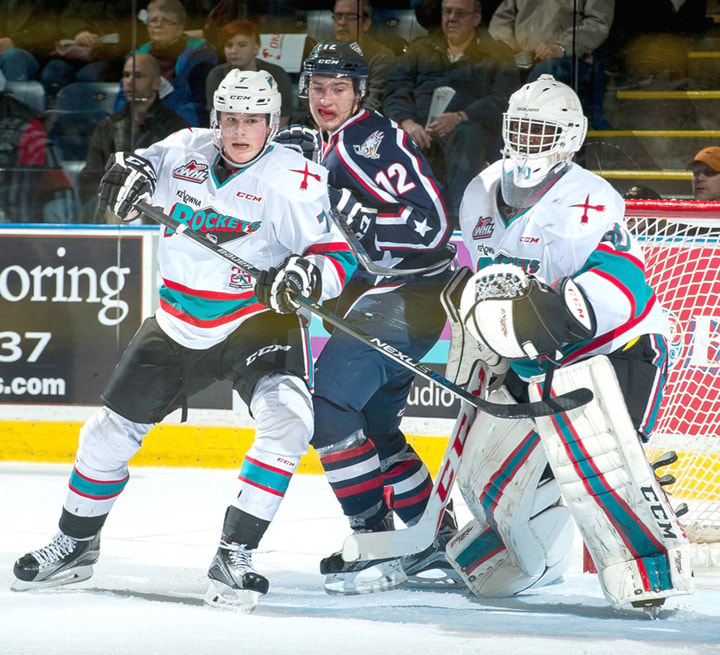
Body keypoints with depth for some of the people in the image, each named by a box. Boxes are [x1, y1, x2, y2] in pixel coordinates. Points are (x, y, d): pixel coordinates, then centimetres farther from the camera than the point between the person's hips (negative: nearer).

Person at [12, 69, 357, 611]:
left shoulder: (297, 180, -15)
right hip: (179, 325, 4)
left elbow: (339, 255, -13)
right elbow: (145, 164, 14)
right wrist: (129, 170, -9)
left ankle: (235, 555, -22)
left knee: (288, 422, -28)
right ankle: (76, 543, 29)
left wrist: (308, 274, -34)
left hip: (259, 320, -4)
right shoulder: (185, 151, -5)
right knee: (111, 430, 7)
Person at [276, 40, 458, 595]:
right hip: (374, 296, 11)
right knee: (371, 423, 16)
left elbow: (432, 224, -26)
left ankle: (377, 542, -16)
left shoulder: (373, 139, -17)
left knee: (328, 403, -18)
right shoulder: (322, 148, 15)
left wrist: (354, 216, -29)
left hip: (408, 294, -11)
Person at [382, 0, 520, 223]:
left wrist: (460, 118, -20)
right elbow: (394, 92, 12)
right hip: (419, 129, 2)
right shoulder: (420, 50, 26)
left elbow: (503, 100, -2)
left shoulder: (495, 55, 16)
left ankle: (460, 215, -55)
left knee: (468, 134, -39)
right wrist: (408, 123, -12)